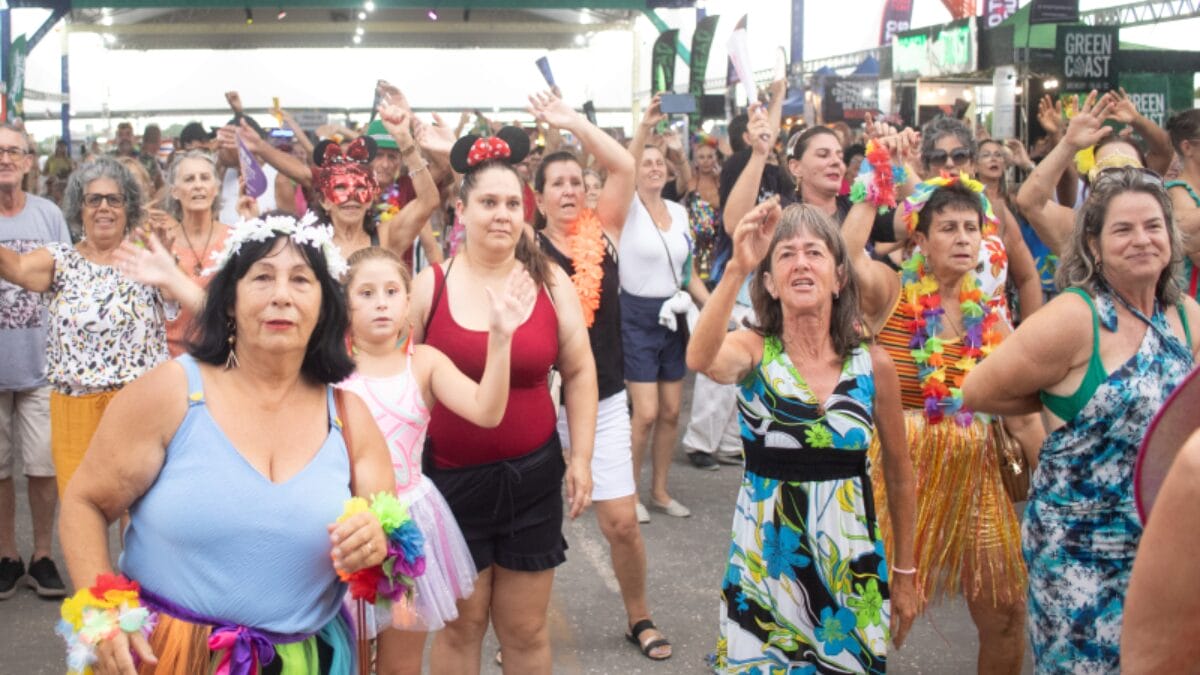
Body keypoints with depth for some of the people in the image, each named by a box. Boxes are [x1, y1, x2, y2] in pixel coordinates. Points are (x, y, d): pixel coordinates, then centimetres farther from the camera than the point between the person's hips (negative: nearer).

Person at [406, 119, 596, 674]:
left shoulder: (550, 281, -2)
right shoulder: (430, 284, -6)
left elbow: (578, 371, 6)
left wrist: (581, 457, 3)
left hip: (532, 476, 1)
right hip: (451, 476, -1)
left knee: (526, 629, 13)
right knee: (459, 625, 13)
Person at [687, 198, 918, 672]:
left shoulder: (873, 363, -6)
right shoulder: (753, 351, -10)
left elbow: (898, 471, 6)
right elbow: (701, 358, -35)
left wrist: (904, 572, 11)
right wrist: (737, 269, -46)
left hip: (852, 570, 1)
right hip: (764, 566, -1)